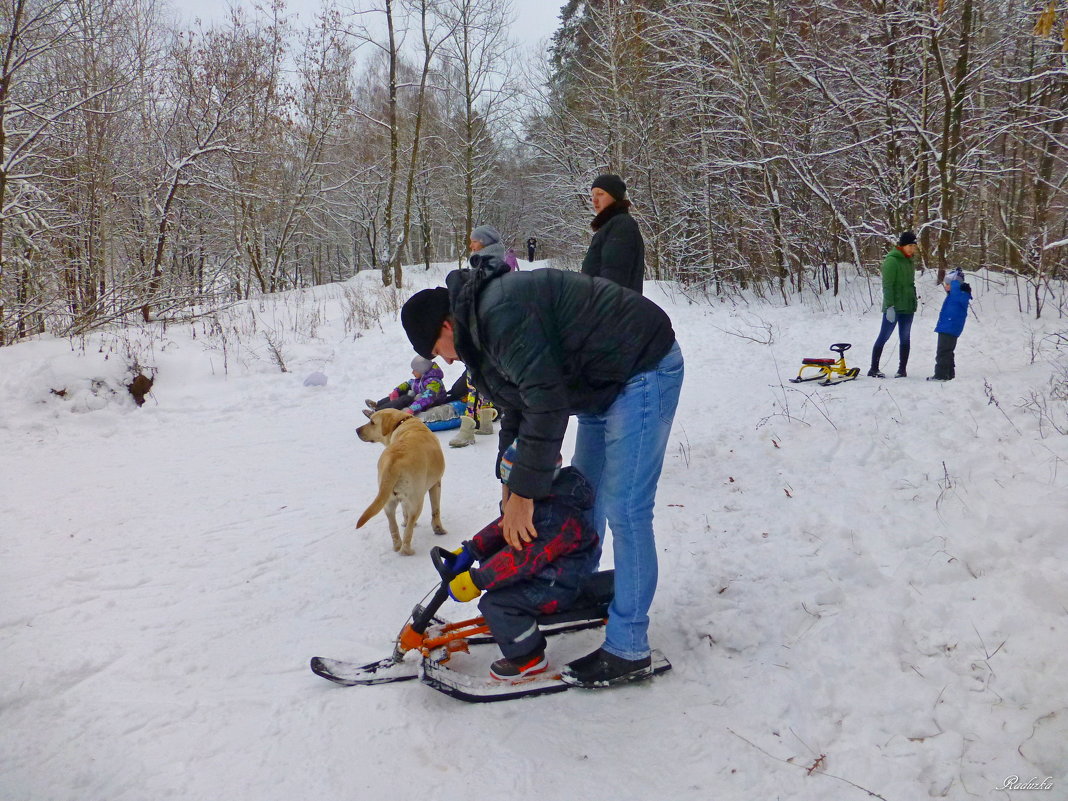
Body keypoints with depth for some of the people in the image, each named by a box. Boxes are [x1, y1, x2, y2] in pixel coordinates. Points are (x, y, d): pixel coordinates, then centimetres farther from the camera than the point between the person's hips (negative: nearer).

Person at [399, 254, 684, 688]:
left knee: (625, 509, -12)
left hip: (645, 370, -11)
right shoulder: (481, 321, 8)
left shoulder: (502, 314, -26)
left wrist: (523, 493, -21)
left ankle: (627, 650, -5)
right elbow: (516, 407, 16)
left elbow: (546, 403, -28)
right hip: (606, 381, 11)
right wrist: (510, 480, 15)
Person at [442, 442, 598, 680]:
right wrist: (469, 551, -1)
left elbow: (524, 558, -35)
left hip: (559, 586, -11)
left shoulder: (558, 516, -32)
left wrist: (475, 581, -33)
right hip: (545, 568, 11)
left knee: (495, 602, -21)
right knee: (489, 561, 12)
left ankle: (528, 657, -2)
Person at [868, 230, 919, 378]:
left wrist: (913, 302, 20)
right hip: (894, 307, -8)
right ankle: (874, 369, 3)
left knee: (905, 339, 6)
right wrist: (889, 306, -21)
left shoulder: (909, 261, 14)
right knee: (884, 337, -3)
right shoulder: (892, 260, -11)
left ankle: (902, 369, 11)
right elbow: (887, 285, -16)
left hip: (908, 307, 8)